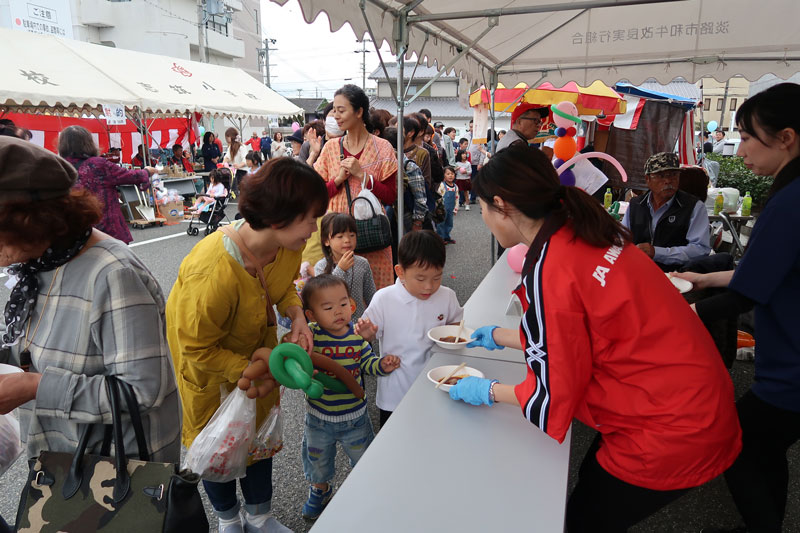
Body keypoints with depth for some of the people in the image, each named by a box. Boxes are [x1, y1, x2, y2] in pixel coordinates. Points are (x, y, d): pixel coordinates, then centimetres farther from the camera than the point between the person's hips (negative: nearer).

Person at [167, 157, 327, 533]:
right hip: (205, 354, -5)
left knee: (260, 426, 17)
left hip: (255, 341, 6)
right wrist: (246, 368, -21)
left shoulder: (287, 244, -23)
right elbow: (196, 348, -28)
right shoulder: (213, 272, -43)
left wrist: (296, 314, -19)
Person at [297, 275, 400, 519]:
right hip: (319, 416, -1)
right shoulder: (310, 334, -19)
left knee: (364, 456, 22)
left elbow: (367, 362, -5)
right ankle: (320, 490, 55)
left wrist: (382, 365, -23)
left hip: (355, 414, 1)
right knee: (318, 459, 25)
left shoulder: (357, 334, -12)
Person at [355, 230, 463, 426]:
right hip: (395, 392, -1)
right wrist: (366, 333, -28)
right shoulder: (383, 299, -15)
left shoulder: (447, 296, -9)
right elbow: (371, 335, -6)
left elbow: (456, 322, 8)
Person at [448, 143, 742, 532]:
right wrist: (499, 337, 22)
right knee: (590, 488, 22)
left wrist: (489, 392, -1)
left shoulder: (549, 272, -27)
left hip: (670, 432, -8)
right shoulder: (583, 232, 0)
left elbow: (552, 399, -18)